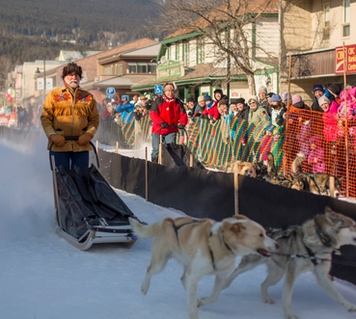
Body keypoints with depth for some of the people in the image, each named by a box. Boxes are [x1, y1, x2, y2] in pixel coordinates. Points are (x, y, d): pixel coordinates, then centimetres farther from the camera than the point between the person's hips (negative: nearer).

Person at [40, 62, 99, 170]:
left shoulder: (88, 97, 11)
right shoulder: (54, 94, 7)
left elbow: (94, 119, 12)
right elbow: (45, 118, 4)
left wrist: (88, 134, -5)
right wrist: (52, 135, -9)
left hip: (81, 145, 2)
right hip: (59, 145, -2)